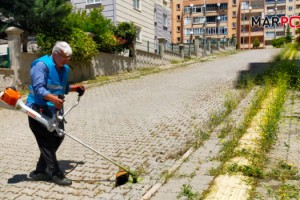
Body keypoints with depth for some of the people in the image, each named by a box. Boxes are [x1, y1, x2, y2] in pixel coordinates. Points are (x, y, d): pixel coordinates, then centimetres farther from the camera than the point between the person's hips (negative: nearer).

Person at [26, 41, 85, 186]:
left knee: (57, 137, 10)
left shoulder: (65, 69, 11)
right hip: (38, 109, -9)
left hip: (55, 110, 9)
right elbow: (38, 88, -27)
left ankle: (41, 171, 22)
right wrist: (52, 98, -42)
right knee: (47, 141, -5)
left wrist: (74, 88, 6)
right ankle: (55, 173, 4)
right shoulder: (41, 65, -16)